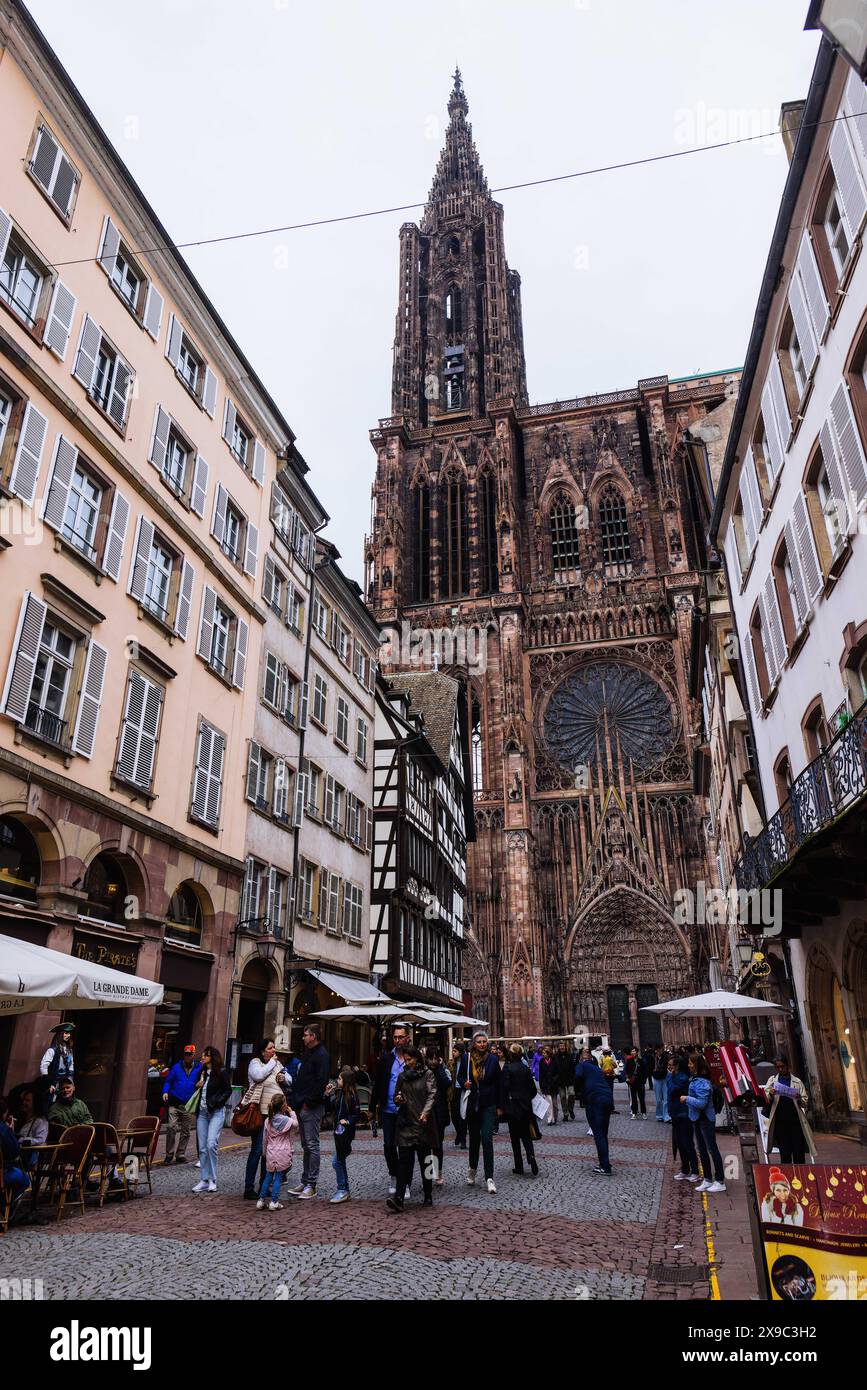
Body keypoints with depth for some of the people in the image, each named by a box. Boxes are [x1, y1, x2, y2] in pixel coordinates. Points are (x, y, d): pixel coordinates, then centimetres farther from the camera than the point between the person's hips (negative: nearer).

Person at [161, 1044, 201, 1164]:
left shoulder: (199, 1068, 3)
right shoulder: (177, 1067, 4)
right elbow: (168, 1081, 9)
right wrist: (165, 1092, -8)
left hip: (189, 1105, 1)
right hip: (175, 1103, -1)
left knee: (186, 1131, 8)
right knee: (171, 1127, -11)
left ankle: (180, 1155, 21)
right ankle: (169, 1154, 2)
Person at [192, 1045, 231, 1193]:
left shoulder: (222, 1072, -5)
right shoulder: (202, 1072, 13)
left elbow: (228, 1090, -4)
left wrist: (215, 1102, -14)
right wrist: (197, 1086, 2)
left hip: (216, 1112, -6)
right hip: (202, 1112, 6)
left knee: (211, 1144, -16)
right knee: (202, 1147, 5)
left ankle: (212, 1180, -5)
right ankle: (204, 1180, 13)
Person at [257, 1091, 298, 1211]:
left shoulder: (267, 1121, 1)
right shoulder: (287, 1120, -11)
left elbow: (264, 1139, 9)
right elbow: (296, 1125, 10)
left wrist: (264, 1152, 22)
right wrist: (292, 1113, 16)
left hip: (270, 1153, 4)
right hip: (283, 1154, -4)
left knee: (268, 1176, 15)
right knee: (278, 1177, 3)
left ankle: (261, 1200, 16)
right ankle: (274, 1202, 2)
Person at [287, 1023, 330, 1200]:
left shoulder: (321, 1055, -13)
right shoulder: (307, 1053, 17)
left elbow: (321, 1082, -21)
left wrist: (308, 1102, -18)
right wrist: (297, 1099, 11)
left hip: (312, 1107, -9)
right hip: (302, 1106, 9)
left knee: (312, 1145, -4)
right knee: (306, 1146, 15)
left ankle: (311, 1185, 1)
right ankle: (305, 1181, 22)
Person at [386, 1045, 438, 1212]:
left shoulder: (428, 1074, 1)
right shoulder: (402, 1076, 13)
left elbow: (432, 1095, -9)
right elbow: (396, 1097, 22)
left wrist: (425, 1112, -24)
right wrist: (398, 1100, -2)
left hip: (423, 1123, -3)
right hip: (405, 1123, 3)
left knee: (425, 1160, 6)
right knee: (404, 1160, -7)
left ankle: (428, 1197, 19)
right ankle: (399, 1198, -12)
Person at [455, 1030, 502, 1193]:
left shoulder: (492, 1060, -4)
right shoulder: (466, 1058, -3)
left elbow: (499, 1084, 2)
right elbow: (459, 1077, 8)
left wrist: (500, 1106, 2)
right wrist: (464, 1083, -15)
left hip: (488, 1106, -1)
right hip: (471, 1105, 2)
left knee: (487, 1140, -9)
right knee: (474, 1138, 13)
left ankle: (489, 1178, -3)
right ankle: (472, 1168, 37)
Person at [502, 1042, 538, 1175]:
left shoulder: (507, 1068, -12)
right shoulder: (526, 1068, 2)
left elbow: (505, 1088, -14)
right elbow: (533, 1089, 6)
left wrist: (502, 1106, -6)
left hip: (512, 1106, -4)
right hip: (526, 1107, 4)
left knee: (515, 1136, 7)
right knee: (526, 1135, 12)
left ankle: (519, 1166, 9)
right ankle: (531, 1157, -12)